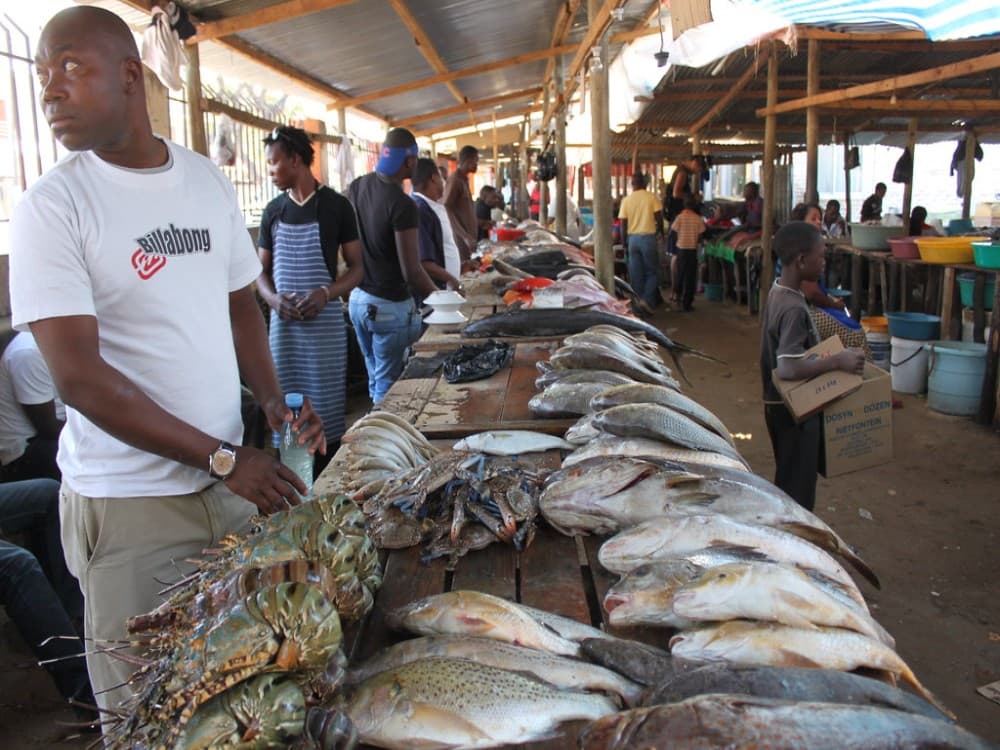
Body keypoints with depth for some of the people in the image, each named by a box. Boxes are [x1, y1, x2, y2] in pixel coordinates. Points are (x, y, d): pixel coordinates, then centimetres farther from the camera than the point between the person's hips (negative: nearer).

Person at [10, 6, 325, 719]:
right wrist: (221, 457, -19)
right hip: (129, 505, -4)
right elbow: (78, 375, -16)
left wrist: (273, 400, 0)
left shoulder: (209, 180, 5)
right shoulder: (54, 204, -11)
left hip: (234, 480, 5)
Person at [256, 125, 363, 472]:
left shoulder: (336, 206, -1)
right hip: (283, 322, 4)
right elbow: (261, 270, 14)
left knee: (325, 411, 1)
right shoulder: (273, 211, 11)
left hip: (325, 321, -3)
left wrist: (325, 293, -17)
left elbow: (356, 268, 1)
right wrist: (273, 298, -8)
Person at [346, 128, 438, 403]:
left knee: (375, 379, 19)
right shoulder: (402, 205, -21)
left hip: (357, 299, 8)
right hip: (389, 307, -8)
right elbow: (412, 272, -20)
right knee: (388, 387, 4)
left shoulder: (356, 187, 2)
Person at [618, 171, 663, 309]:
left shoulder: (626, 200, 2)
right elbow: (659, 218, -6)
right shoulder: (652, 197, -3)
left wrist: (624, 242, 9)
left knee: (636, 275, 8)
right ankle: (648, 301, -5)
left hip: (632, 238, 2)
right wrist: (658, 231, 13)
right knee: (652, 272, 6)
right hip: (648, 237, -2)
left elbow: (623, 224, 2)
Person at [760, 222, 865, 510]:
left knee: (786, 485, 22)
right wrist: (838, 361, -30)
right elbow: (788, 368, -34)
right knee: (798, 490, 2)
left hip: (779, 405, 10)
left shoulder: (778, 292, 5)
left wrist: (831, 357, 13)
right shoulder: (794, 309, -25)